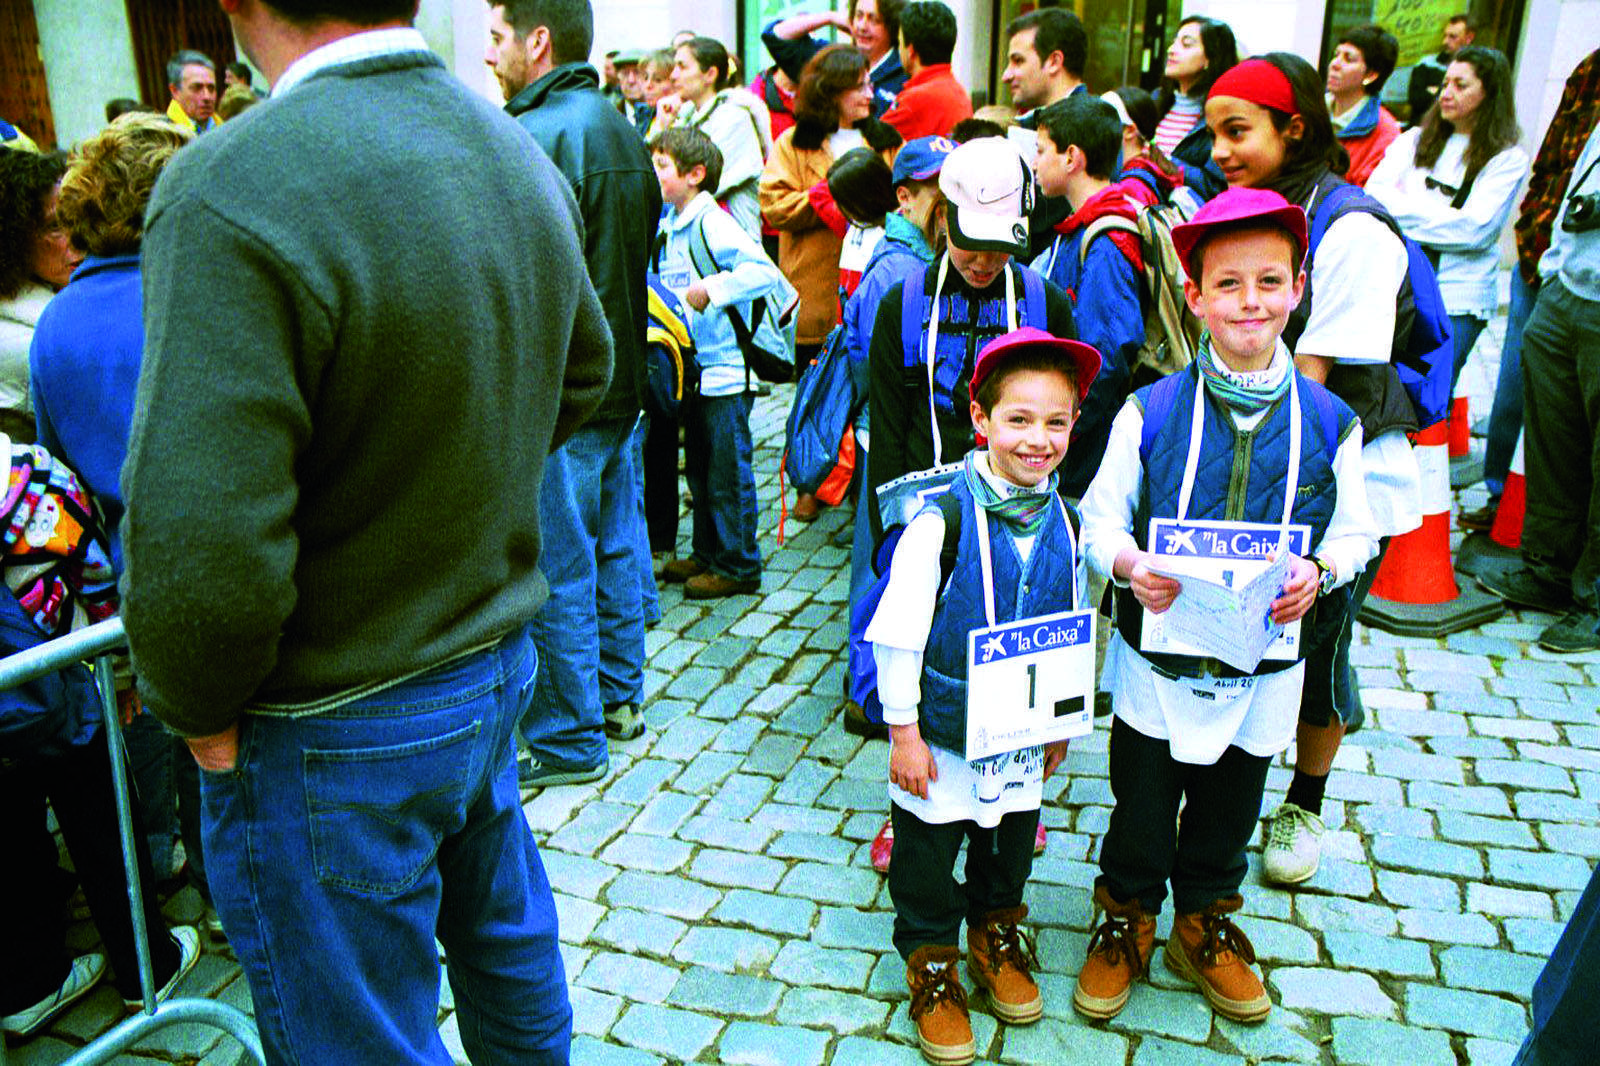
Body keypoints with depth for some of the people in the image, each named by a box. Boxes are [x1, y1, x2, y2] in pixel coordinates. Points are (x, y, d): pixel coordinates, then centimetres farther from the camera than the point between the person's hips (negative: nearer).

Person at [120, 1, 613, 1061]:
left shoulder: (229, 192, -28)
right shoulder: (522, 154, -1)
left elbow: (200, 554, -31)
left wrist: (200, 709, -12)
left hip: (329, 737, -7)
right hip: (497, 656, 7)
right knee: (508, 943, 28)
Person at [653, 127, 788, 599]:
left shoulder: (713, 224, -15)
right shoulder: (668, 226, 11)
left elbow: (764, 271, -26)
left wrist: (713, 288, -30)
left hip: (725, 367, -9)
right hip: (691, 366, 9)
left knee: (728, 472, -1)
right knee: (699, 469, 18)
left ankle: (739, 566, 10)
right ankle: (707, 554, 31)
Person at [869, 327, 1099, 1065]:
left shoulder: (1065, 523, -4)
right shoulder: (944, 518, -22)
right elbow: (896, 631, -18)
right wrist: (903, 730, -15)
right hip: (943, 733, -4)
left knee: (1010, 843, 23)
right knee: (928, 856, 12)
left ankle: (996, 936, 48)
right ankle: (931, 961, 34)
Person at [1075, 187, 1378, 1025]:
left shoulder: (1327, 421, -6)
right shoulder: (1150, 412, -10)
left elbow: (1355, 531, 3)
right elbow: (1098, 518, -4)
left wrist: (1320, 570, -19)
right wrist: (1129, 563, -25)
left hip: (1261, 668, 2)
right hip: (1157, 662, -1)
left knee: (1228, 817, 20)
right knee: (1141, 812, 13)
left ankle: (1206, 927, 45)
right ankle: (1126, 922, 38)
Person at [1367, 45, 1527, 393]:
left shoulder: (1508, 159, 3)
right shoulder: (1415, 140, 15)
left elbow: (1475, 228, -10)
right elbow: (1373, 193, 0)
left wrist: (1402, 208, -6)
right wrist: (1438, 213, -11)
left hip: (1457, 299, -3)